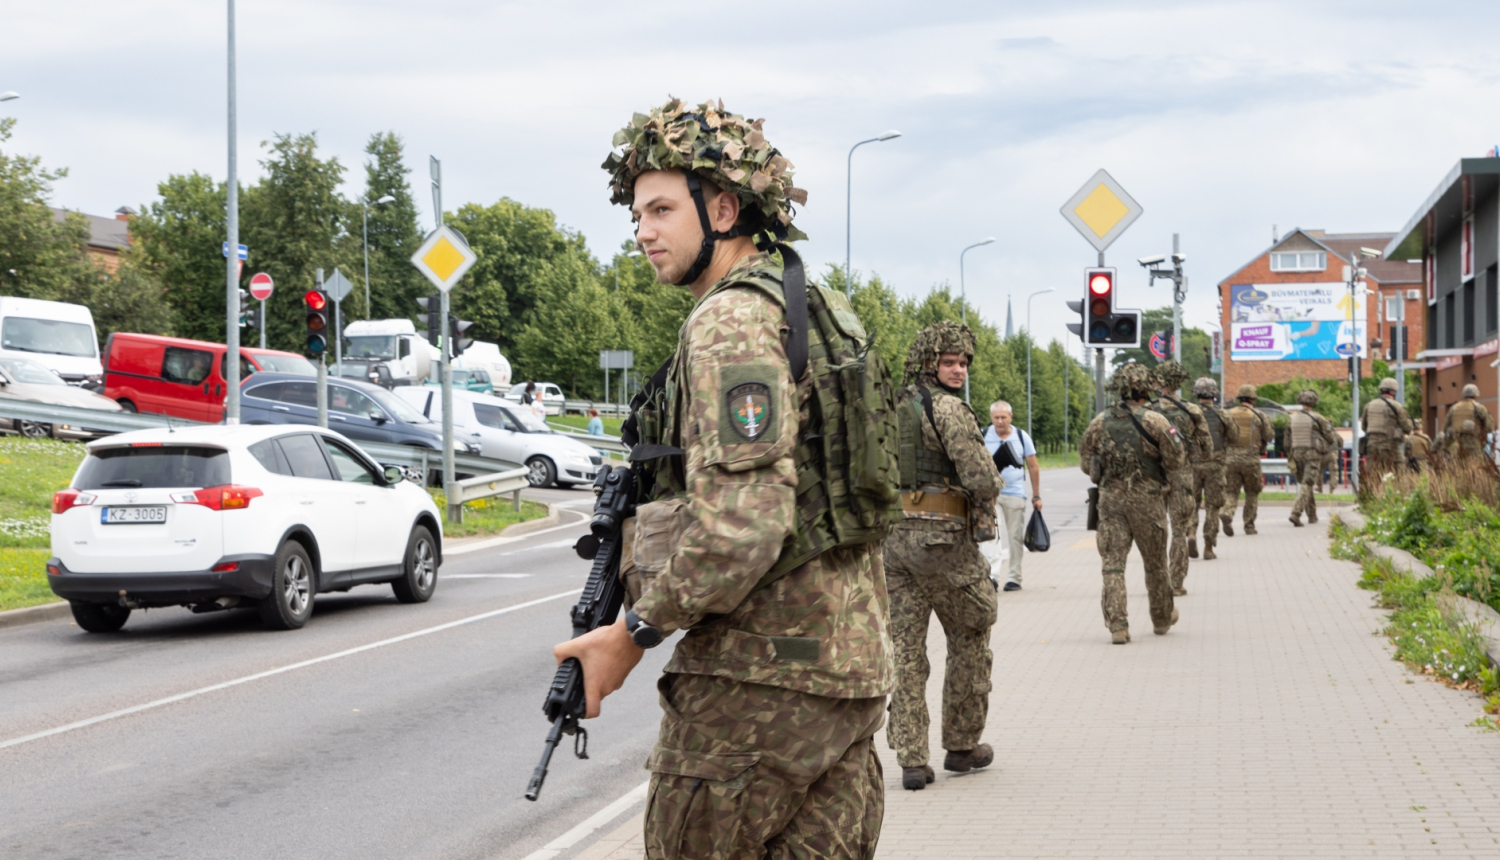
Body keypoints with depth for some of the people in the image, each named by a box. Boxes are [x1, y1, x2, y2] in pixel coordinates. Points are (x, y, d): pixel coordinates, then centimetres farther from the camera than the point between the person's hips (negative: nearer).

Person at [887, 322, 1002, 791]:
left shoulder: (892, 408, 13)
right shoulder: (950, 408, -12)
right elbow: (983, 480, -19)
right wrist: (991, 485, 2)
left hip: (893, 537, 7)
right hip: (943, 539, -7)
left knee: (907, 649, 6)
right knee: (970, 640, 12)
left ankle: (911, 761, 2)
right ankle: (961, 745, 20)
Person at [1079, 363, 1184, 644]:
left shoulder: (1100, 422, 1)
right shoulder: (1154, 421, -10)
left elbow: (1085, 463, 9)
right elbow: (1177, 462, -7)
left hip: (1110, 498, 2)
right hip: (1146, 499, -2)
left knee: (1113, 564, 2)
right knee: (1155, 563, 15)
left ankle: (1117, 626, -7)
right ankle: (1162, 619, 30)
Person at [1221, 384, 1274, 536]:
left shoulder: (1228, 414, 3)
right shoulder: (1259, 415, 0)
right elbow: (1269, 436, 6)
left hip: (1231, 459, 1)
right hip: (1251, 459, -1)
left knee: (1230, 492, 5)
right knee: (1252, 493, 15)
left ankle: (1227, 514, -23)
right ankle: (1249, 525, 15)